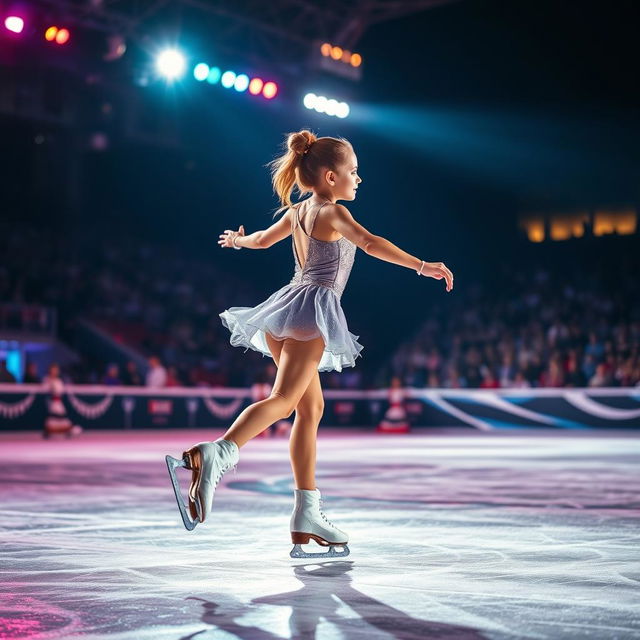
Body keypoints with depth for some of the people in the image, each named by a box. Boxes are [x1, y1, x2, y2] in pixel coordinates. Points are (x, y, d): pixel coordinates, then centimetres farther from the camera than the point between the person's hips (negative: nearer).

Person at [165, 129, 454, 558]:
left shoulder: (297, 212, 19)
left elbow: (263, 239, 37)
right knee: (283, 399, -20)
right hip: (313, 310, -9)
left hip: (288, 310, 9)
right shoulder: (333, 213, -3)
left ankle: (308, 515, 10)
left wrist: (237, 240, 59)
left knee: (311, 407, 10)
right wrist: (421, 266, -25)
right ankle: (215, 454, -43)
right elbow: (370, 243, -21)